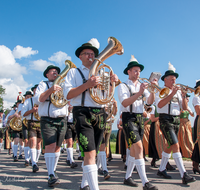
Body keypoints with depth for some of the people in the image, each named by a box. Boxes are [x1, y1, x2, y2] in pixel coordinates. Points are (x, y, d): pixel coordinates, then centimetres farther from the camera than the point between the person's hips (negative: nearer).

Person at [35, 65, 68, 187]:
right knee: (50, 145, -16)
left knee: (57, 147, 8)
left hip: (62, 120, 4)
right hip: (47, 120, -4)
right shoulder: (43, 85, 10)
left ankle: (53, 170, 23)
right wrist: (50, 90, -20)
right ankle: (51, 175, -15)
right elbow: (38, 99, -7)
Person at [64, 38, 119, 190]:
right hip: (83, 113, -5)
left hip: (100, 114, 5)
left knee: (92, 153, 11)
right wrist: (87, 85, -18)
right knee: (90, 153, -17)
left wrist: (112, 83, 0)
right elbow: (68, 94, -5)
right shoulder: (74, 72, 10)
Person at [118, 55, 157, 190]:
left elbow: (150, 102, 3)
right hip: (129, 118, -6)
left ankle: (128, 177, 24)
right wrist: (139, 93, -29)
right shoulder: (123, 86, -4)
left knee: (134, 149, 11)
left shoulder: (142, 86, 15)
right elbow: (125, 103, -20)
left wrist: (152, 91, -14)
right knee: (139, 147, -15)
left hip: (140, 118, 7)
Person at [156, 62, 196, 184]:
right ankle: (184, 175, -13)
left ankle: (161, 170, 26)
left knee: (170, 146, 12)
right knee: (176, 146, -15)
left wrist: (183, 96, -7)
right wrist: (172, 94, -23)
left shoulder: (177, 92, 15)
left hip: (176, 120, 7)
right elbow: (160, 105, -22)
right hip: (166, 120, -7)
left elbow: (185, 108, 9)